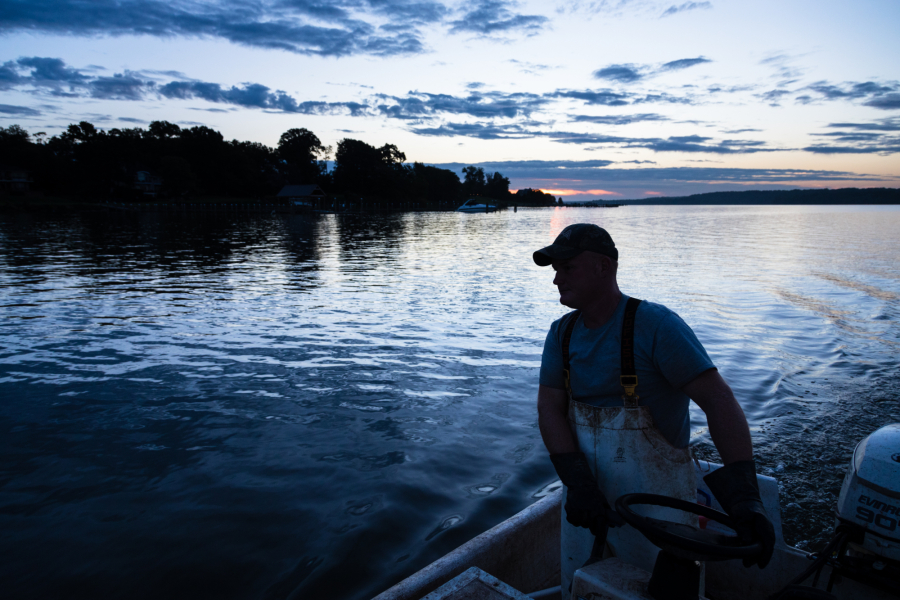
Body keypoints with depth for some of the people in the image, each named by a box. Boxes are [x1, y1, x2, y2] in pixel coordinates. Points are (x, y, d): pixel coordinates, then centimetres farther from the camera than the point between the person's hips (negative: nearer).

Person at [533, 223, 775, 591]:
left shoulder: (655, 325, -19)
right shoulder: (562, 333, -1)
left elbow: (719, 402, -24)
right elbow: (550, 409, -7)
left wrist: (744, 498, -32)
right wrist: (578, 483, -20)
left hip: (653, 506, -5)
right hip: (586, 497, 6)